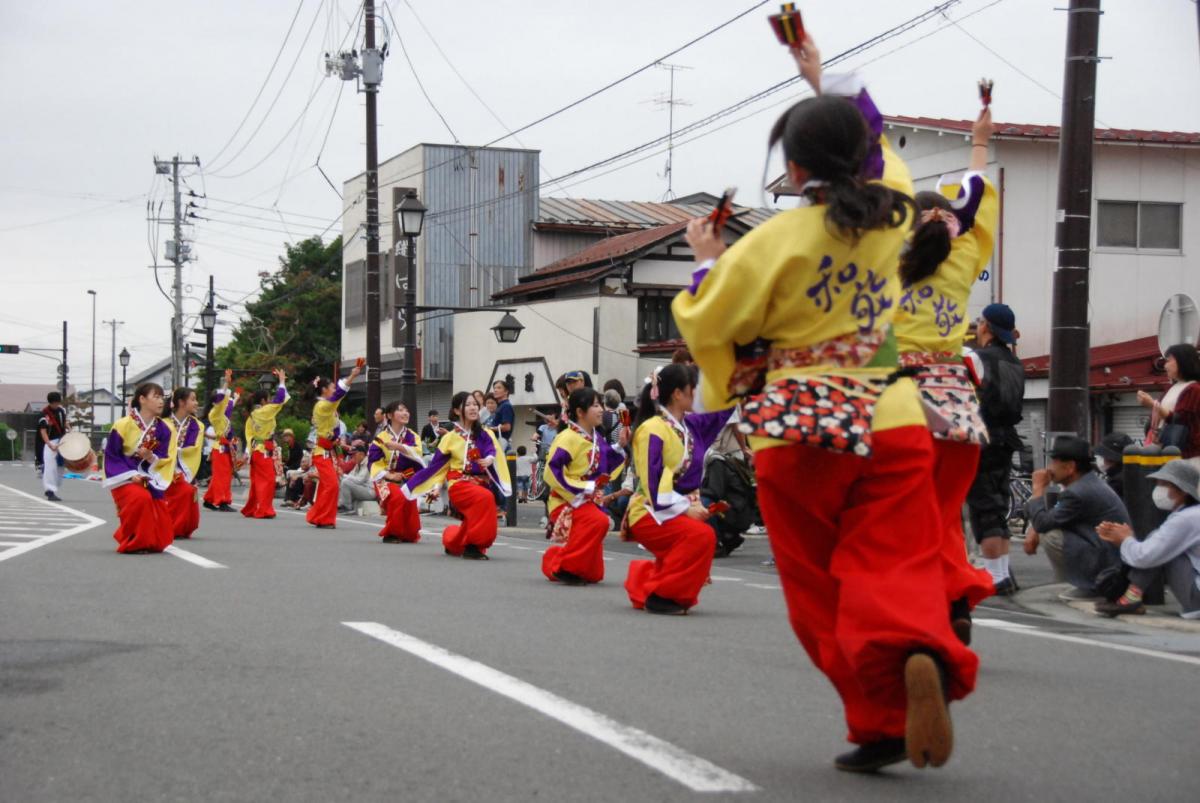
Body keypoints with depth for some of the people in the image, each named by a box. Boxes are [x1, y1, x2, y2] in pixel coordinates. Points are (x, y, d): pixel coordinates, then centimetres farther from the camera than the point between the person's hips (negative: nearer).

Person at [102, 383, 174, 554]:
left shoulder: (163, 429, -1)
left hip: (149, 480, 4)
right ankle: (131, 544, -17)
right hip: (124, 478, -4)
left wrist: (151, 458, -18)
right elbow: (111, 456, -7)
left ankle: (151, 544, 29)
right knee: (141, 498, -35)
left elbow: (166, 459, 3)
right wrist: (130, 475, -18)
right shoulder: (123, 425, -10)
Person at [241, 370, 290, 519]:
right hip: (264, 451, -9)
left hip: (255, 451, 9)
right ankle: (264, 510, -10)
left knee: (257, 481, 15)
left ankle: (250, 510, 20)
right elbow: (279, 399, -12)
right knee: (267, 480, -7)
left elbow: (249, 435, 12)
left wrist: (249, 452, 13)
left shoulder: (251, 416, 10)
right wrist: (282, 381, -2)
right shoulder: (264, 412, -14)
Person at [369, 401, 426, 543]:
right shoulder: (381, 438, -2)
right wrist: (389, 475, -18)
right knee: (398, 497, -32)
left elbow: (417, 454, -15)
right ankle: (391, 533, -13)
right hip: (386, 479, -3)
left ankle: (409, 534, 9)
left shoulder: (412, 436, 5)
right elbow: (373, 462, -5)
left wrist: (399, 447, -30)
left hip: (407, 479, 3)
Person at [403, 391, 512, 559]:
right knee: (485, 498, -32)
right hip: (460, 484, -4)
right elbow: (434, 465, 7)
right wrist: (410, 485, 6)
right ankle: (473, 546, -24)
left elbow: (491, 451, -11)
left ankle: (453, 542, 35)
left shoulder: (485, 435, 8)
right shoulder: (450, 438, 3)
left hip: (481, 484, 4)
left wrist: (489, 459, -36)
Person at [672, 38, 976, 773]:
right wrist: (822, 80, 38)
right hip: (891, 417, 3)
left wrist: (708, 262, 17)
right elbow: (875, 140, 28)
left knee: (821, 589, 8)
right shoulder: (893, 211, 6)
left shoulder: (776, 241, -9)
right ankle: (921, 653, -37)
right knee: (897, 567, -5)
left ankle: (882, 722, -1)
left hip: (799, 433, -3)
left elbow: (708, 322, 0)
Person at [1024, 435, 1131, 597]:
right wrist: (1033, 530, -1)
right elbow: (1051, 516, 16)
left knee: (1050, 535, -19)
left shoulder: (1078, 493, -23)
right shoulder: (1088, 482, 8)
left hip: (1109, 564, -10)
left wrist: (1038, 488, -7)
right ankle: (1099, 584, 14)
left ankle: (1089, 587, -4)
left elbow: (1043, 523, -18)